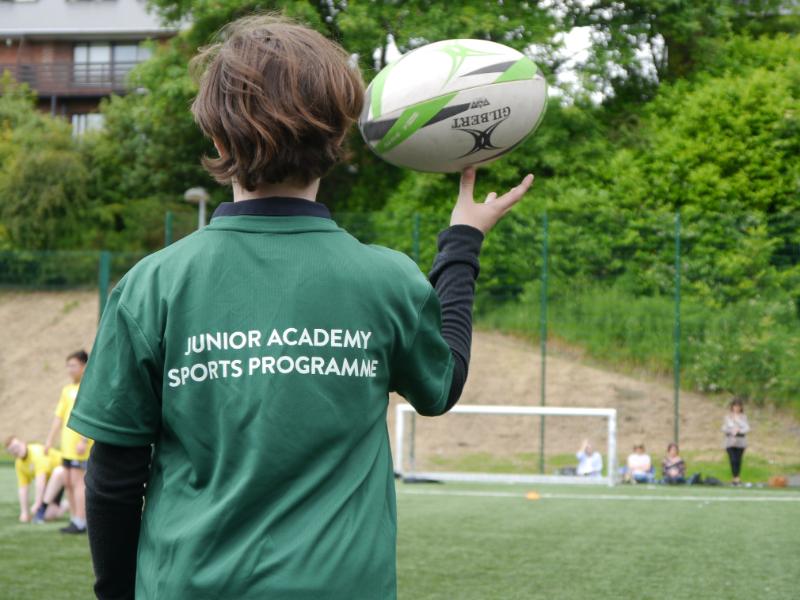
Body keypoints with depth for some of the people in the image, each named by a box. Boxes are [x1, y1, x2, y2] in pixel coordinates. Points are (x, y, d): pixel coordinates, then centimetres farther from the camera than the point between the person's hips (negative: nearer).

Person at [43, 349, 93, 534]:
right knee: (68, 482, 9)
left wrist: (84, 441, -21)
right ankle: (74, 518, 17)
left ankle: (80, 523, -7)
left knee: (77, 481, -8)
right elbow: (59, 416, 18)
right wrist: (50, 440, 14)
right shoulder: (67, 390, 16)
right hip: (67, 445, 8)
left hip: (80, 446, -8)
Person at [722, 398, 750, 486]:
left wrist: (739, 430, -18)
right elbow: (724, 429, 1)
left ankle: (737, 478, 11)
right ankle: (735, 478, -14)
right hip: (730, 442, -1)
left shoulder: (743, 417, 5)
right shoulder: (728, 417, 4)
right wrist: (731, 430, -16)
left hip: (741, 442, 1)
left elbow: (747, 428, -2)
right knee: (733, 460, -12)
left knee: (738, 461, 3)